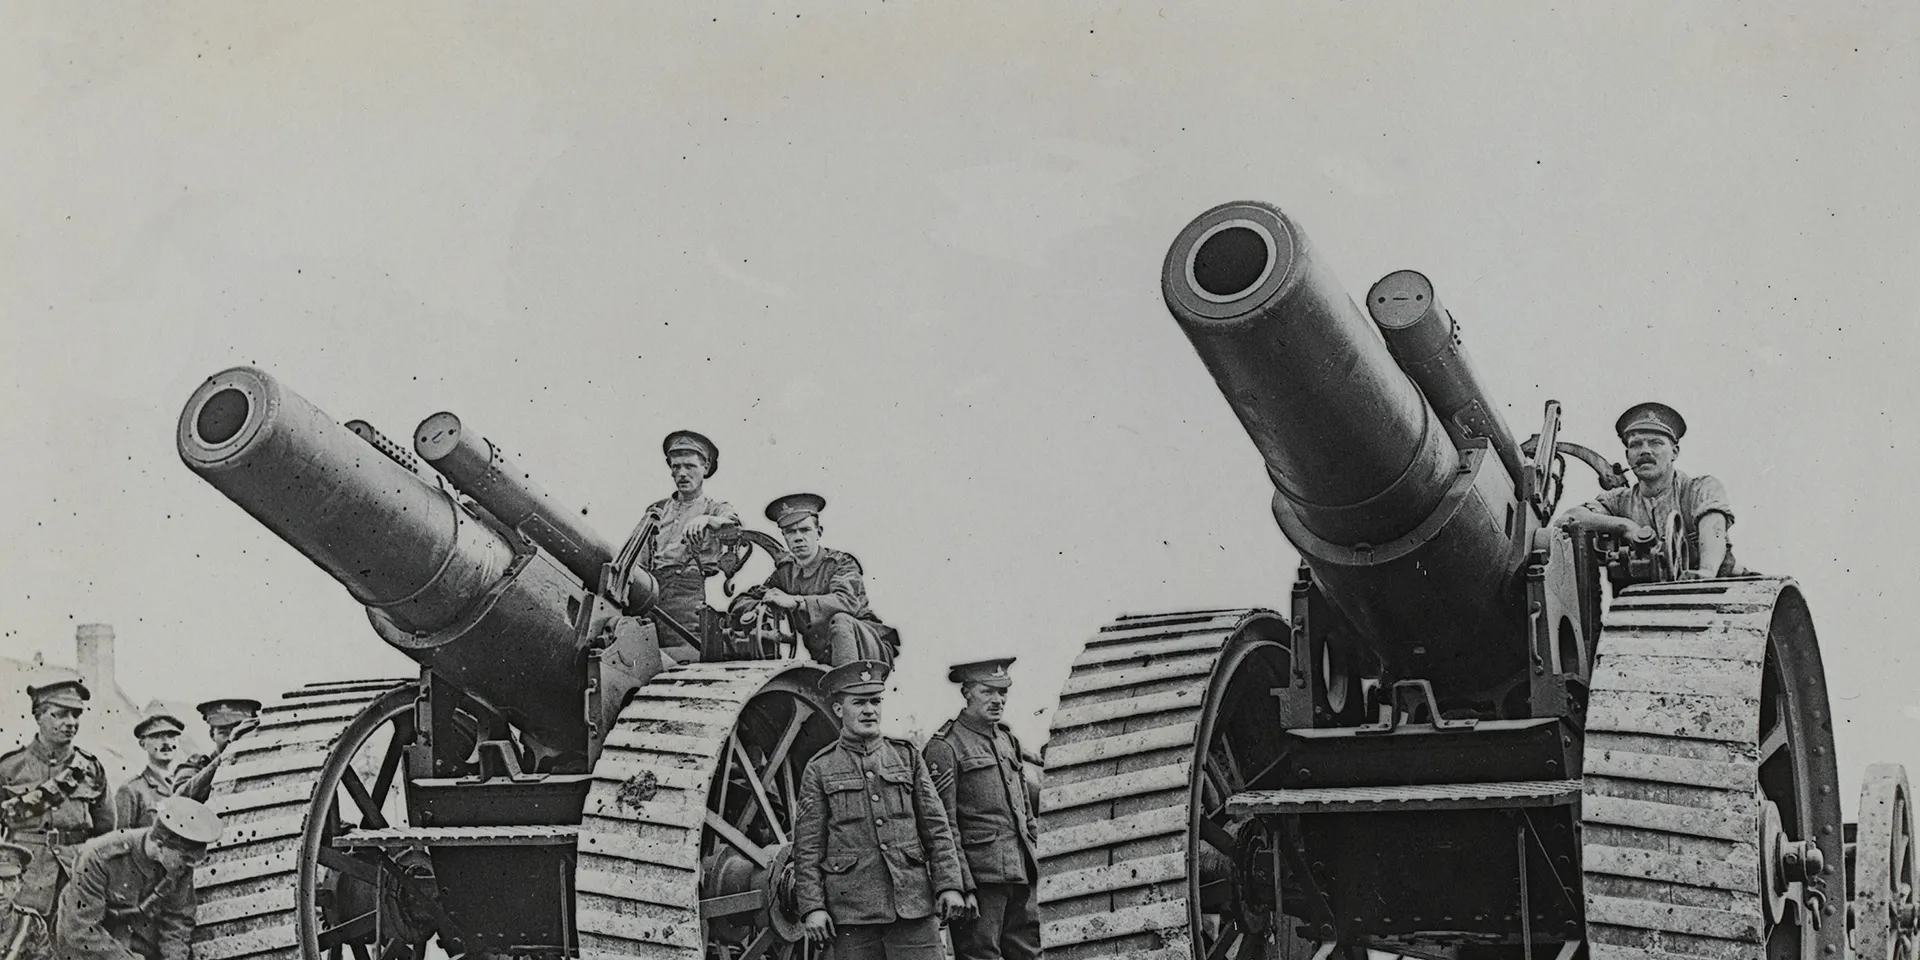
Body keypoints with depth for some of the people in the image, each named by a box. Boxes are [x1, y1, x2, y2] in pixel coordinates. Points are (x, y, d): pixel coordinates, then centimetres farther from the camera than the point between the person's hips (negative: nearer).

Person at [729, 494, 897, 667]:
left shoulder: (841, 563, -5)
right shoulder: (784, 571, 10)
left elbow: (848, 602, -26)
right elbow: (740, 602, 13)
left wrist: (795, 602, -34)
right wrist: (757, 609, -12)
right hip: (825, 660, 4)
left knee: (840, 620, -36)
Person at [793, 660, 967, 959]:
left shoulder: (907, 756, 10)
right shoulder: (819, 769, 4)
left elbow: (937, 828, 8)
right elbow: (807, 847, 2)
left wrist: (949, 885, -2)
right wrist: (812, 907, -6)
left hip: (913, 905, 1)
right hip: (851, 910, -1)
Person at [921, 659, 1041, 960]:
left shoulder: (1007, 740, 17)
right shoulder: (944, 748, -8)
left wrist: (1031, 858, 16)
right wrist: (962, 887, -17)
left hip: (1021, 877, 7)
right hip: (980, 878, -7)